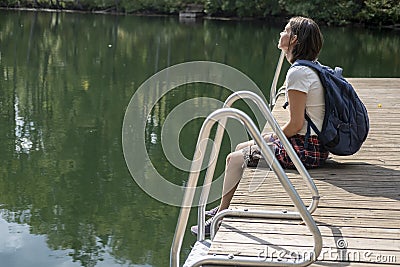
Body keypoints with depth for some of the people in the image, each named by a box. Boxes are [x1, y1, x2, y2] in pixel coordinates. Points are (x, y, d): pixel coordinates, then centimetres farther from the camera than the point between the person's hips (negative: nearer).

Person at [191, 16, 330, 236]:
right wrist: (274, 137, 13)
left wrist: (272, 139, -4)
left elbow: (295, 124, -21)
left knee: (235, 159, -2)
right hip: (314, 145, 10)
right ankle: (224, 208, 30)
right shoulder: (313, 68, 10)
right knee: (241, 148, 19)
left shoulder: (297, 73, -20)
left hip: (305, 149, -10)